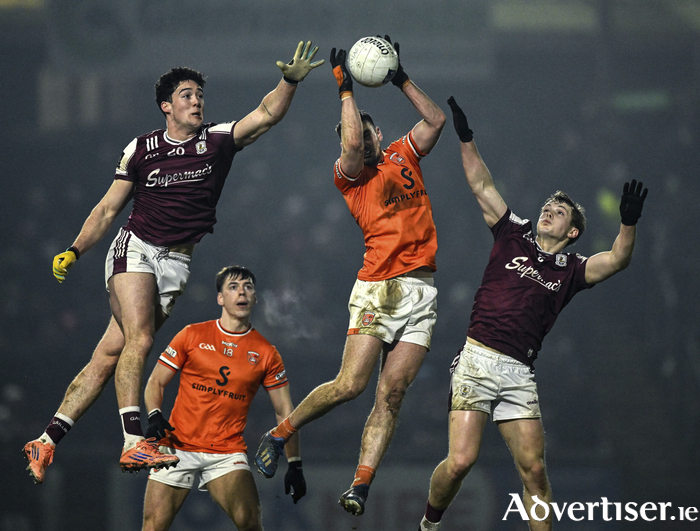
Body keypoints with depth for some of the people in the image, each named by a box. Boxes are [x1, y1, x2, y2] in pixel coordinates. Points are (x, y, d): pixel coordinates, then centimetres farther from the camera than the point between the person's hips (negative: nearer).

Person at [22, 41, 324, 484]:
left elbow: (267, 115, -9)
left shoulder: (217, 141, 3)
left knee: (109, 357, -1)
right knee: (139, 339, -24)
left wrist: (290, 81, -27)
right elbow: (108, 209, 11)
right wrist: (75, 251, 1)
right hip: (134, 249, -1)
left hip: (176, 264, 1)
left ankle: (46, 443, 4)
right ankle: (134, 443, -29)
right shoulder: (141, 149, 4)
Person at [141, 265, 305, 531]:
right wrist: (154, 417, -12)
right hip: (178, 446, 0)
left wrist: (294, 464, 2)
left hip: (227, 453, 0)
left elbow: (284, 411, 9)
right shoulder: (193, 335, 4)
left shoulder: (266, 353, 6)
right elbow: (155, 382, 8)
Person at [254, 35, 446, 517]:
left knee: (392, 395, -3)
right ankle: (279, 436, 11)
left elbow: (436, 120, 17)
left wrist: (401, 78, 13)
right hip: (379, 288, -4)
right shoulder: (349, 173, 4)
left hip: (423, 293, 4)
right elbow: (352, 144, -16)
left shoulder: (404, 155, 19)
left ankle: (360, 489, -6)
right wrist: (346, 89, -10)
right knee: (350, 384, -12)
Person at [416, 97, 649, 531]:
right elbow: (482, 186, 13)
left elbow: (618, 260, -3)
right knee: (461, 461, -12)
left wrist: (629, 223, -20)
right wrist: (466, 139, 6)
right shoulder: (515, 237, 15)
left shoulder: (571, 269, 13)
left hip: (519, 375, 1)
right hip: (477, 361, -1)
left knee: (534, 469, -7)